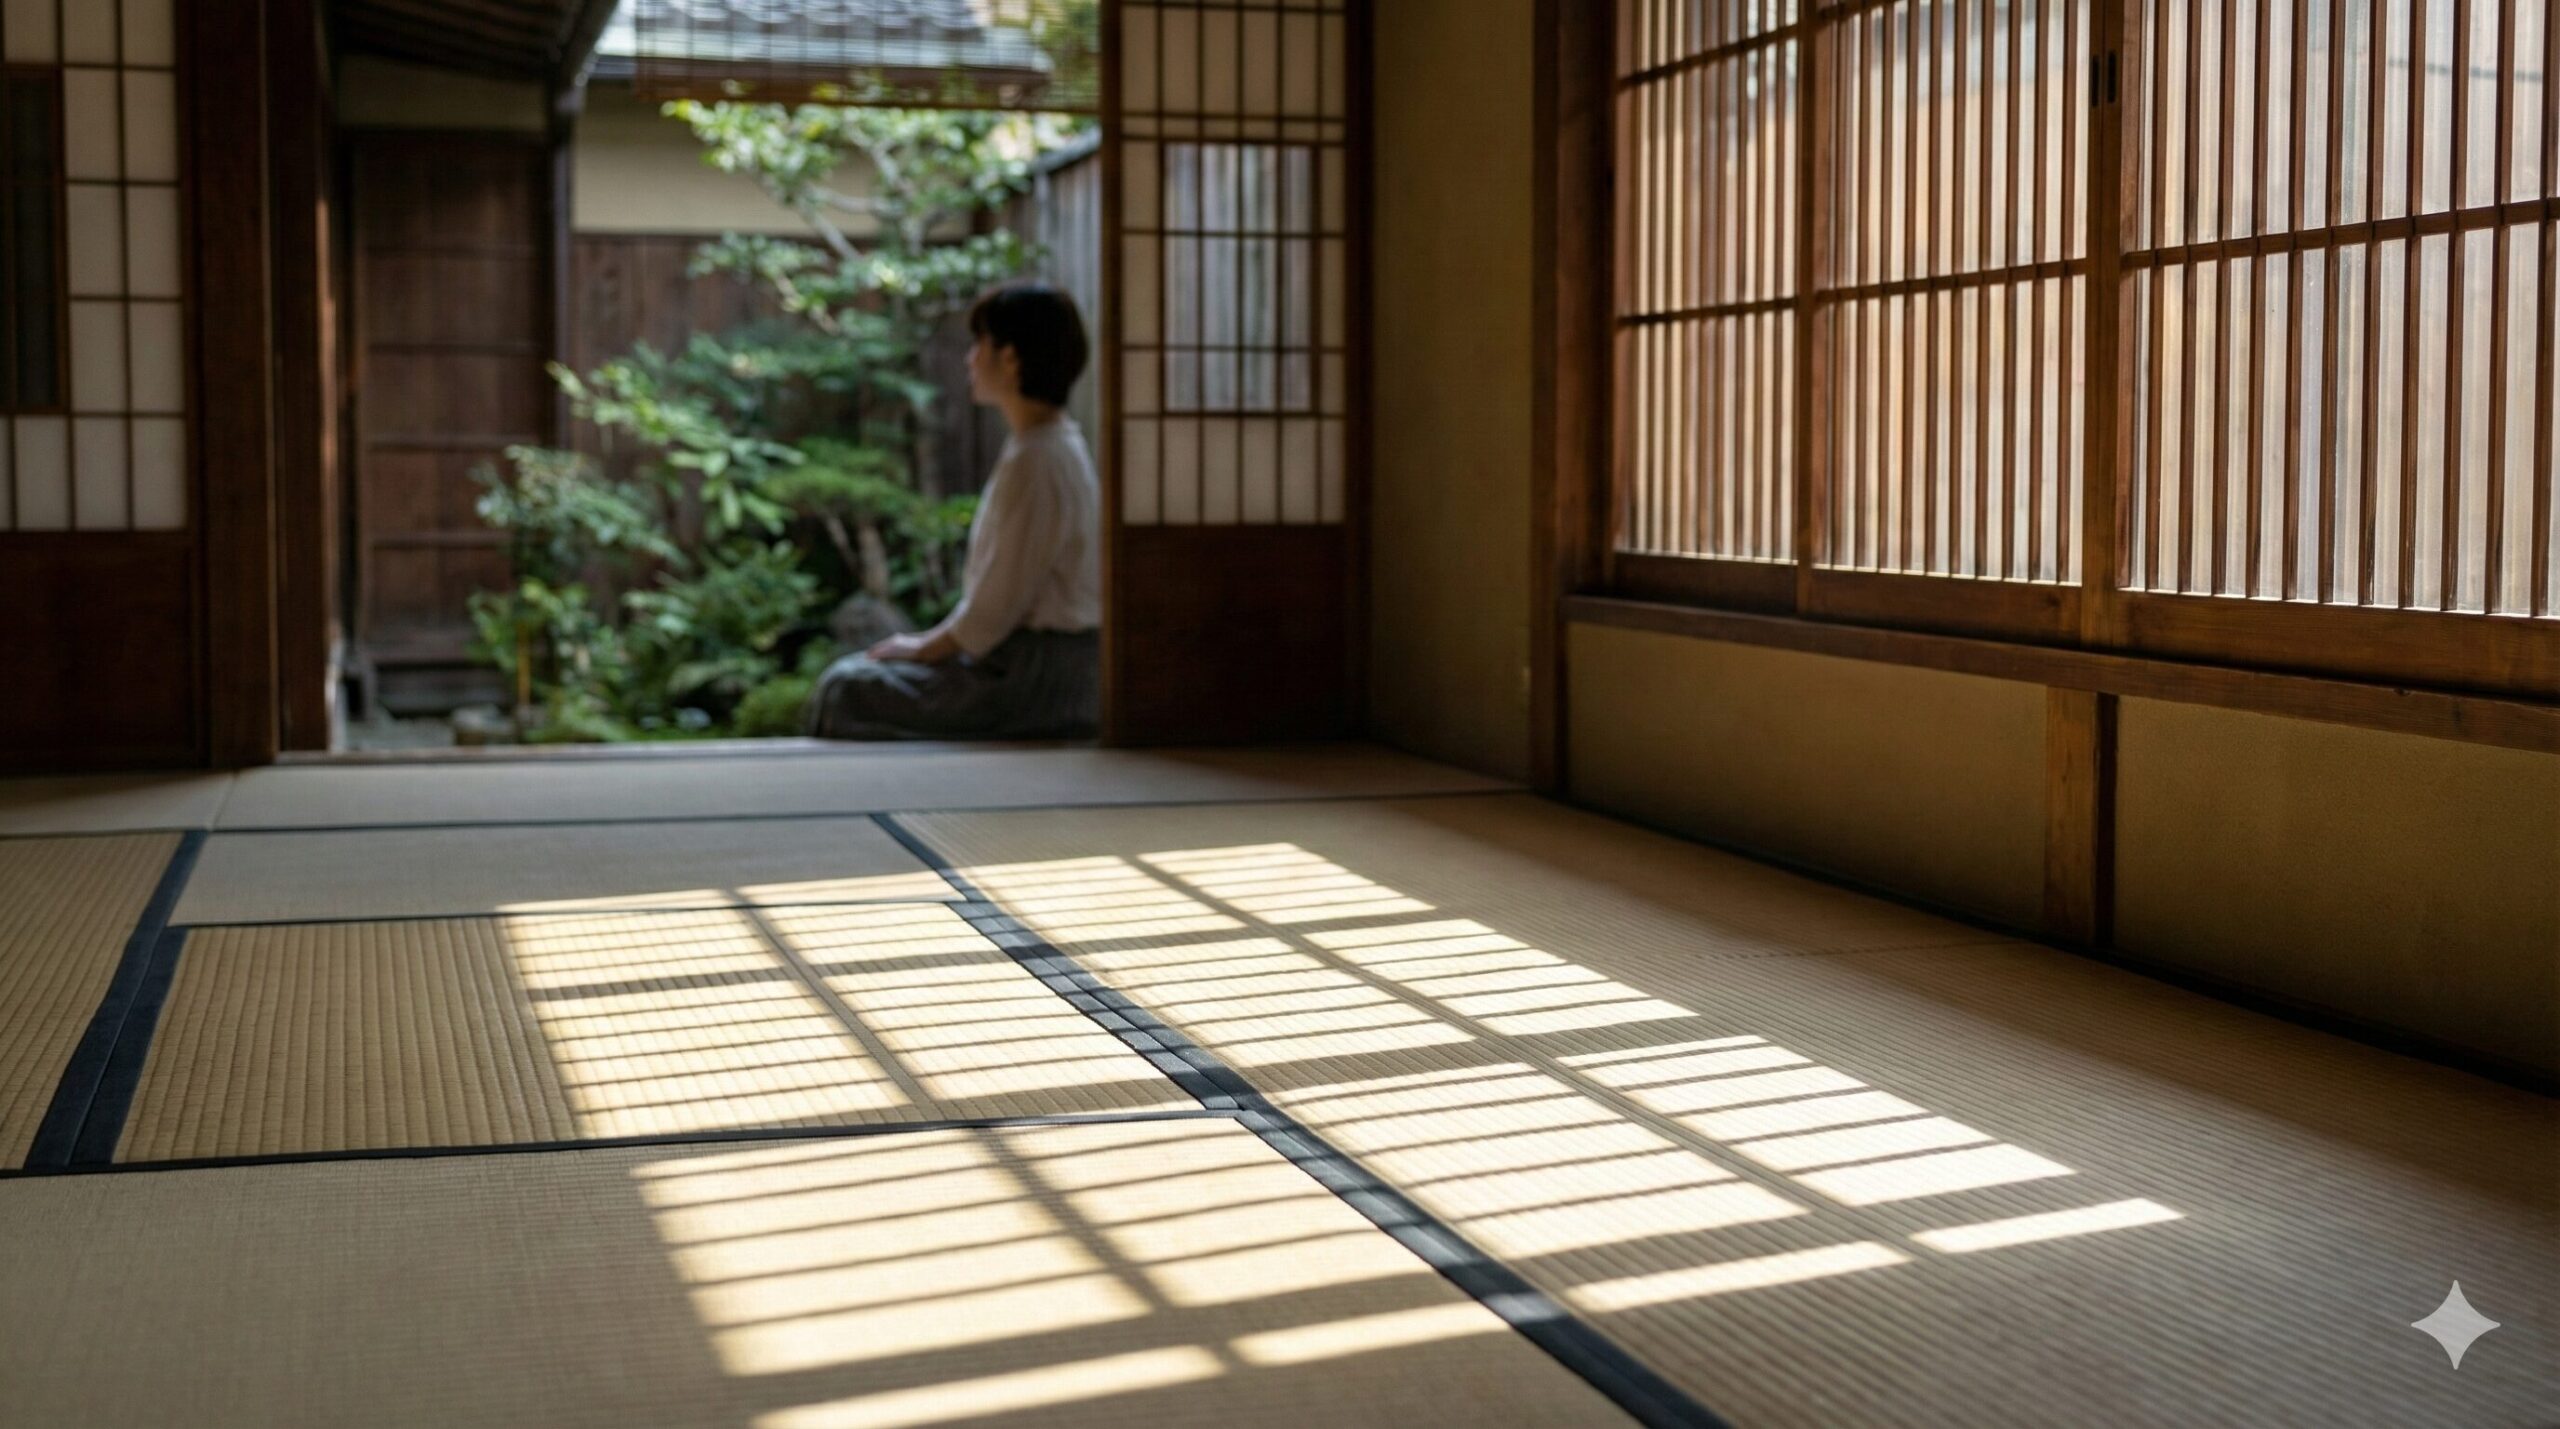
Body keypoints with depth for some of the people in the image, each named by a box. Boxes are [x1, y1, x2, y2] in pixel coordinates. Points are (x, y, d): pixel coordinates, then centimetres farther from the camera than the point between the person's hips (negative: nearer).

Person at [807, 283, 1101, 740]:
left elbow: (995, 608, -19)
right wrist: (933, 641, 13)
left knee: (845, 690, -7)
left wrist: (925, 648, -5)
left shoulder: (1032, 461, -21)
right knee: (854, 674, 18)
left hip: (1033, 679, -10)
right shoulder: (1057, 442, 11)